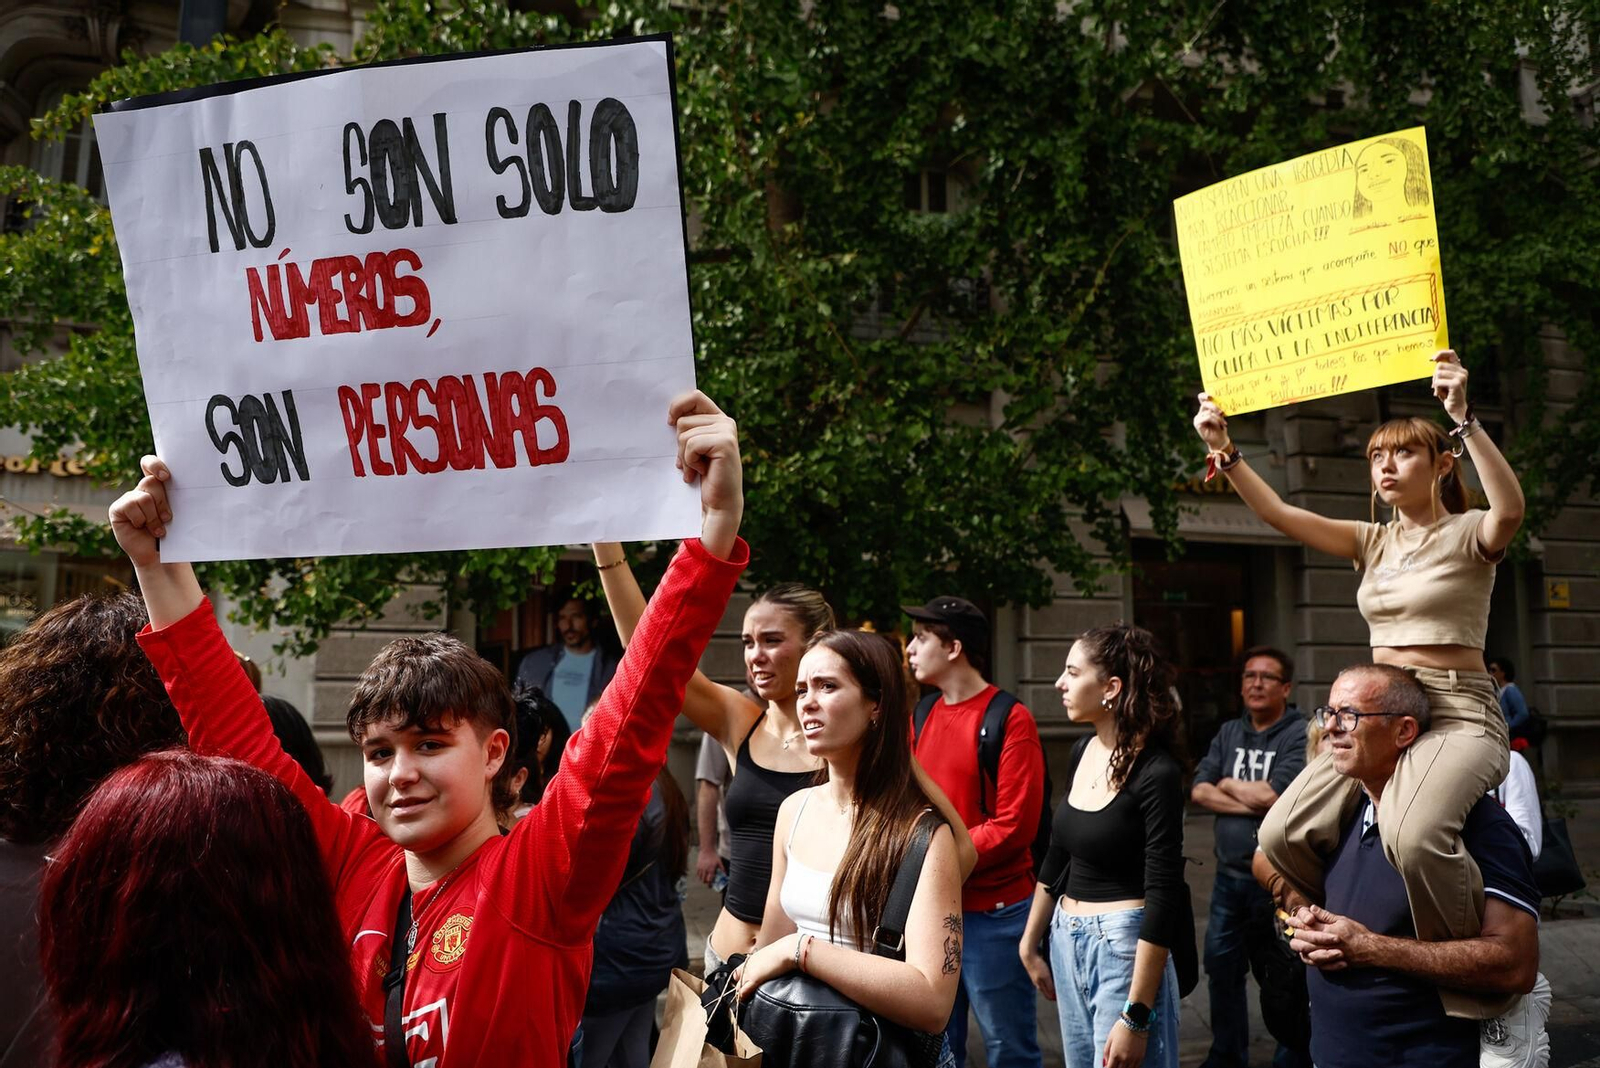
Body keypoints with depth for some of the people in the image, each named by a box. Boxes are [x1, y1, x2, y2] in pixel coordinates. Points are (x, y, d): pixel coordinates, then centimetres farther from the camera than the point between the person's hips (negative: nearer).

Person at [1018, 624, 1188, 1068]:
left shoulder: (1156, 774, -17)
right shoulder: (1082, 752, 4)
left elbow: (1162, 898, -19)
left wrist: (1135, 1017, -22)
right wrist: (1030, 942, 20)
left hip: (1123, 945, -7)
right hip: (1067, 942, 7)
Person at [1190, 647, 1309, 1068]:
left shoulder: (1300, 736, -11)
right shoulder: (1228, 733, 9)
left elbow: (1271, 794, -21)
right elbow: (1199, 791, -1)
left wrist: (1227, 784, -3)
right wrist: (1251, 804, -15)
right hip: (1229, 875, 7)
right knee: (1221, 968, 15)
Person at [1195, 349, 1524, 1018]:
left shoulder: (1467, 534, -1)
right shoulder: (1372, 543, 15)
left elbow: (1510, 510, -26)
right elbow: (1278, 513, 8)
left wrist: (1463, 418, -34)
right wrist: (1223, 450, -3)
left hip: (1458, 715, -6)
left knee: (1412, 837, -36)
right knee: (1281, 834, -12)